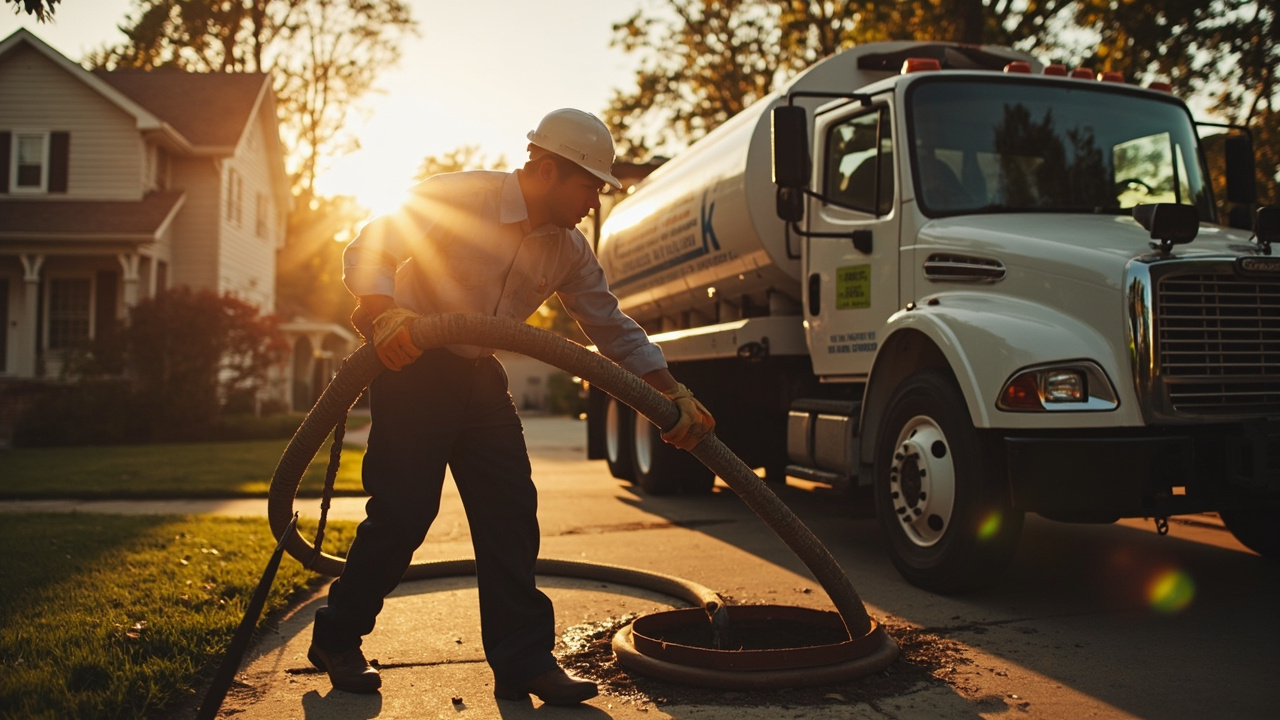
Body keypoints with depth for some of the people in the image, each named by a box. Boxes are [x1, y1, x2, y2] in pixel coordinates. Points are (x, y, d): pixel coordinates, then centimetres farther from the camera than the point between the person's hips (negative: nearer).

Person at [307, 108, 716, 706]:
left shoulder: (568, 251, 2)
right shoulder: (459, 196, -16)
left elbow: (614, 330, 6)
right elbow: (365, 253, -16)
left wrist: (677, 398, -1)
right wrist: (384, 315, -35)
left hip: (479, 375, 6)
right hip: (411, 364, -6)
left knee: (510, 511, -1)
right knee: (403, 511, -7)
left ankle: (524, 661, 7)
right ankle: (336, 640, 15)